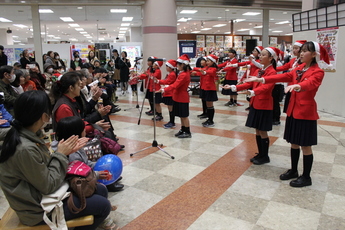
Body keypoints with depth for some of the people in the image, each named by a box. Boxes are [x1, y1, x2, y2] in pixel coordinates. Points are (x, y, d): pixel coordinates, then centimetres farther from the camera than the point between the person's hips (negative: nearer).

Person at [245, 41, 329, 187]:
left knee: (305, 145, 3)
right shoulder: (299, 69, 10)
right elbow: (284, 76, 2)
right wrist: (262, 79, -8)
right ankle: (293, 171, 30)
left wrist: (296, 86, -54)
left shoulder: (318, 72, -11)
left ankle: (306, 177, 17)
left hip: (306, 112, -7)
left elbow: (310, 83, -31)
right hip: (293, 110, 7)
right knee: (294, 143, 15)